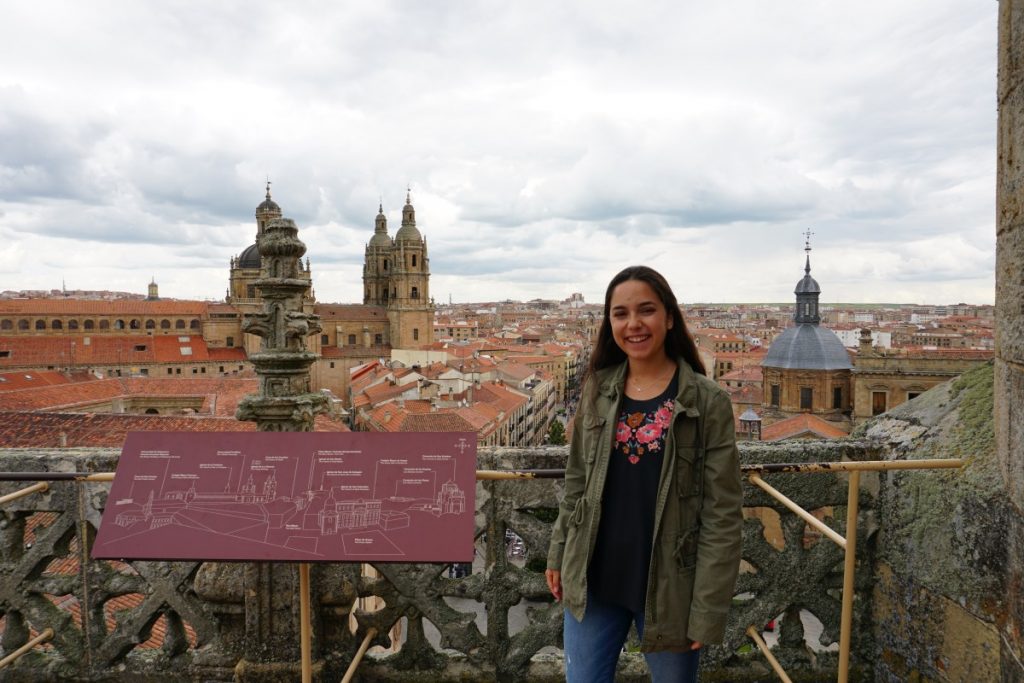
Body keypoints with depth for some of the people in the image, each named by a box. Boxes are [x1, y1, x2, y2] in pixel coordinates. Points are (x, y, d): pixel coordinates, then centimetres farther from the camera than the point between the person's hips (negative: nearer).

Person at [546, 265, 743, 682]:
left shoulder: (708, 402, -11)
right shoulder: (597, 390, 0)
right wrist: (558, 553, 9)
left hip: (669, 588, -3)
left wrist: (708, 608, -12)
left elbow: (723, 513, -11)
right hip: (592, 581, 3)